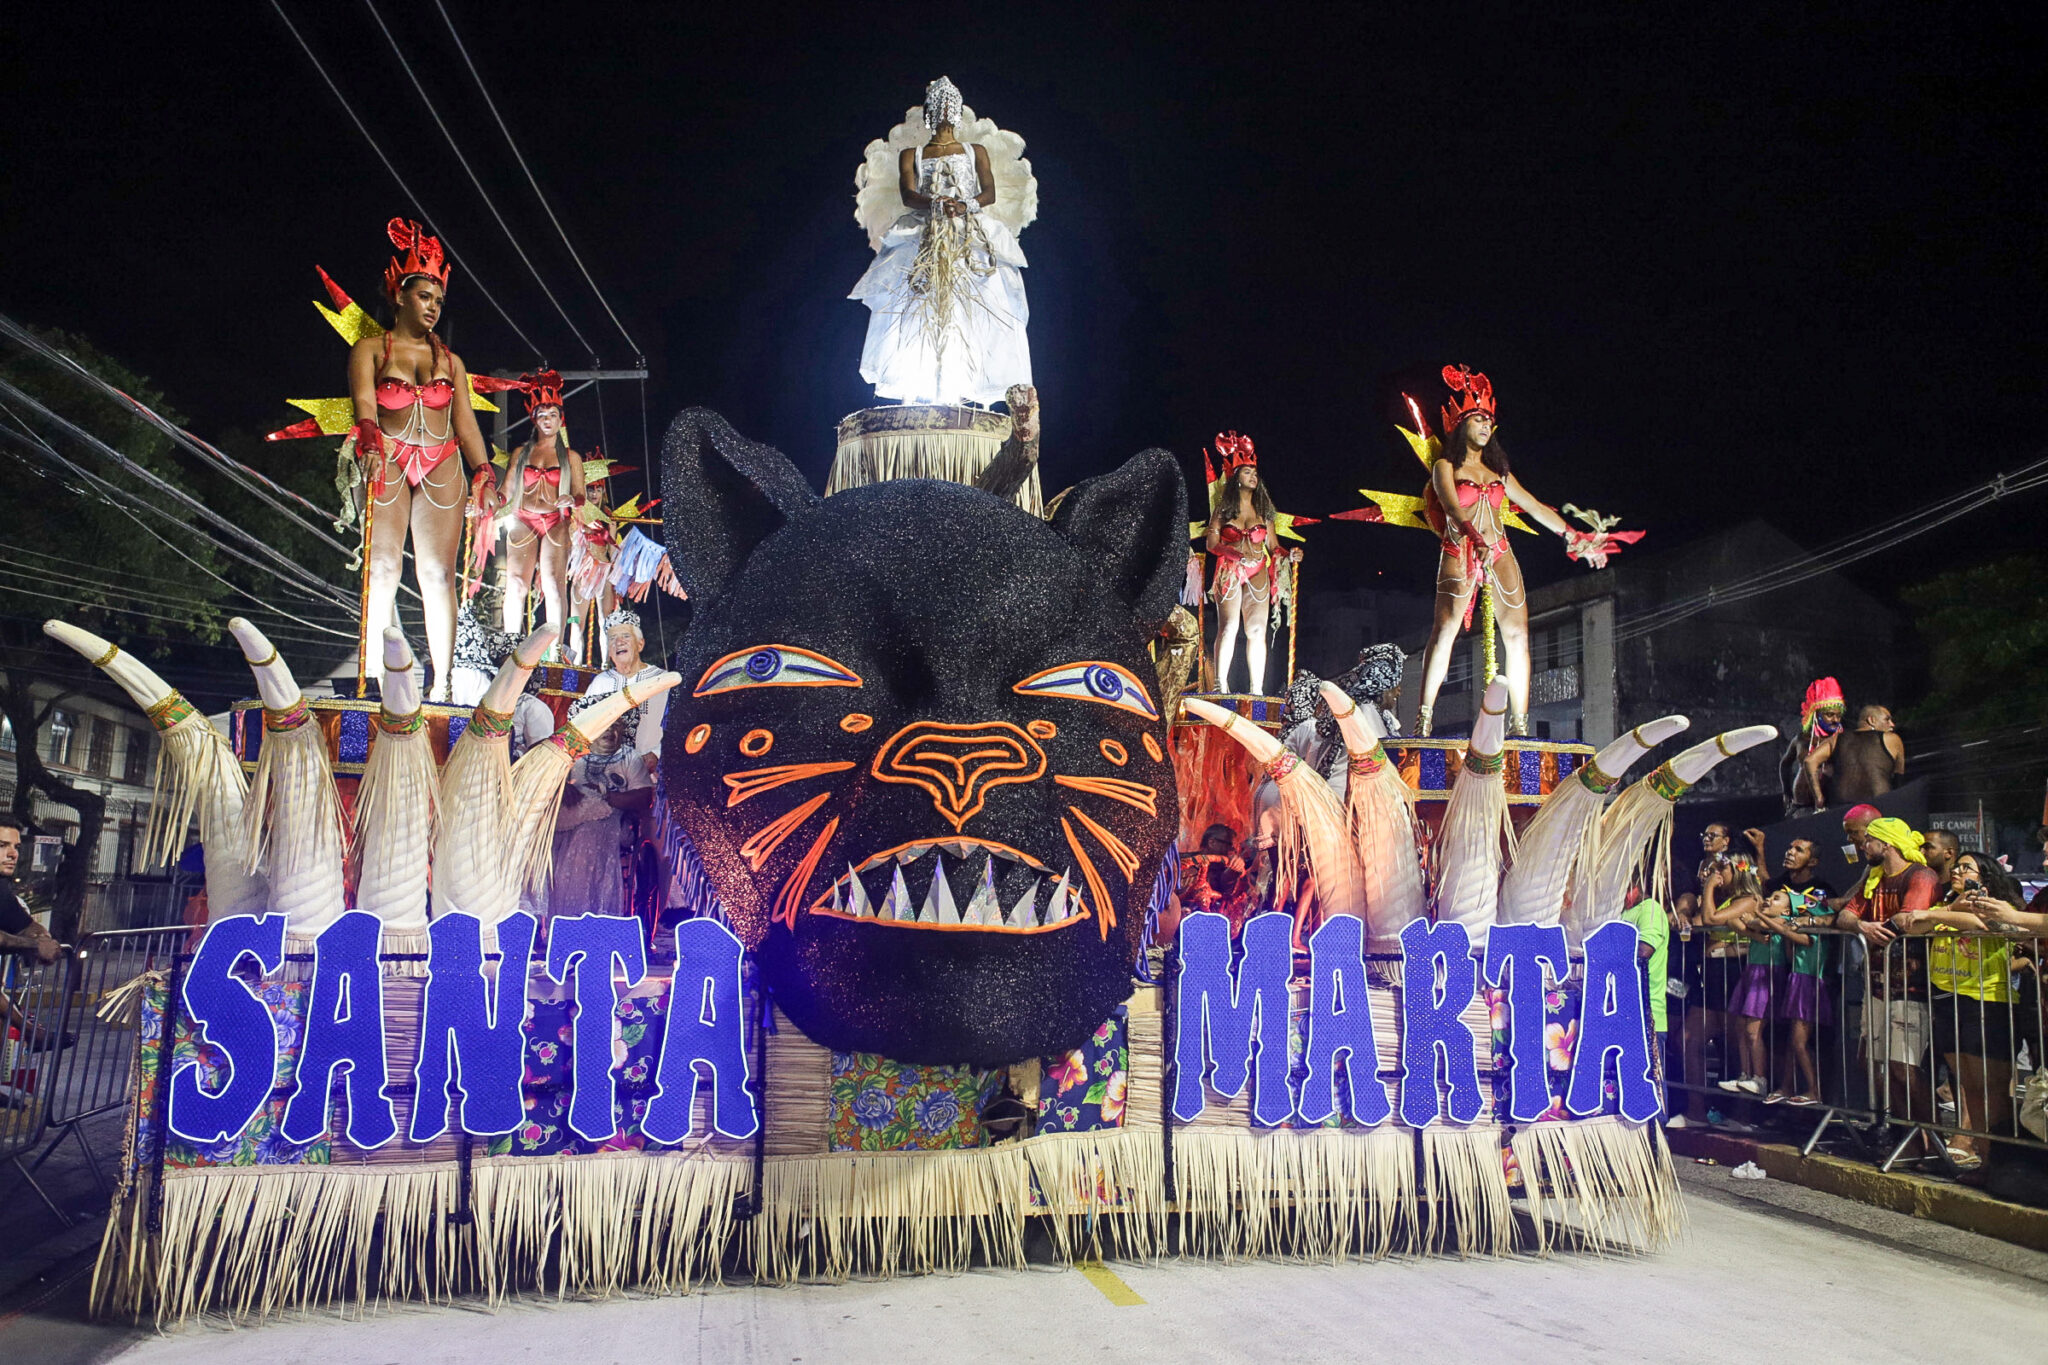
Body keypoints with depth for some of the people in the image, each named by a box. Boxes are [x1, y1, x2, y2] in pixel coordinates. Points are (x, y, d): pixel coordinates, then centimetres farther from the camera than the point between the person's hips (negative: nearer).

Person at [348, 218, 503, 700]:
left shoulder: (449, 359, 17)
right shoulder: (370, 349, 6)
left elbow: (465, 421, 12)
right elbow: (363, 403, -11)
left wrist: (484, 473, 0)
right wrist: (371, 445, -31)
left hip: (442, 467, 3)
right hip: (389, 463, -3)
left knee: (439, 574, -3)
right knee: (383, 569, -12)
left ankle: (442, 683, -5)